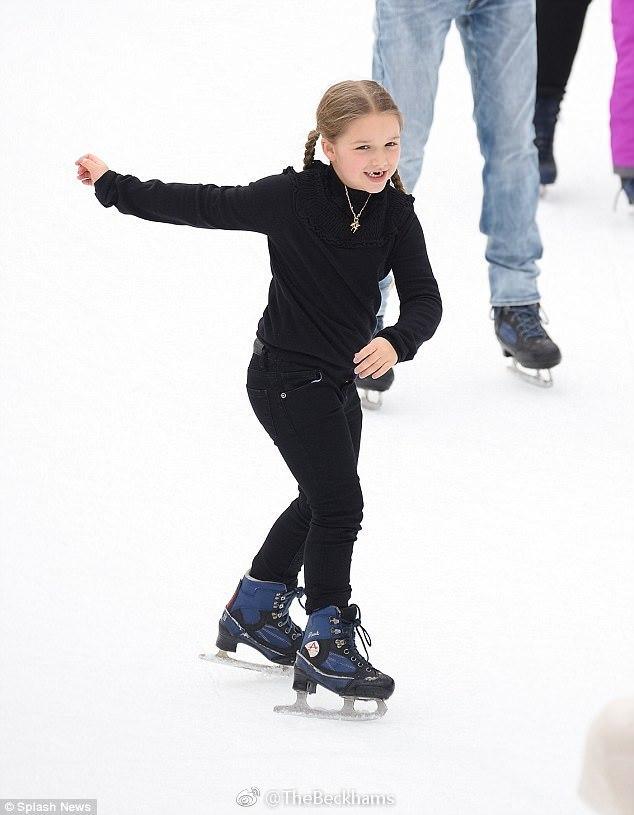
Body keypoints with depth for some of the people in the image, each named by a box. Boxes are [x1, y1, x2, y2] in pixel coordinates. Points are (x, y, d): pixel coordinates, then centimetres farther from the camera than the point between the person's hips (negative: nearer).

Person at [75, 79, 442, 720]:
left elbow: (424, 298, -10)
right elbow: (205, 206, -12)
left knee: (320, 502, 22)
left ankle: (252, 612, 43)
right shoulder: (293, 198, -20)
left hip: (339, 379, 7)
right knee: (339, 505, -11)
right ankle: (324, 645, -2)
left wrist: (397, 341, -31)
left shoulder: (397, 215, -6)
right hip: (287, 377, -7)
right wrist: (114, 187, -7)